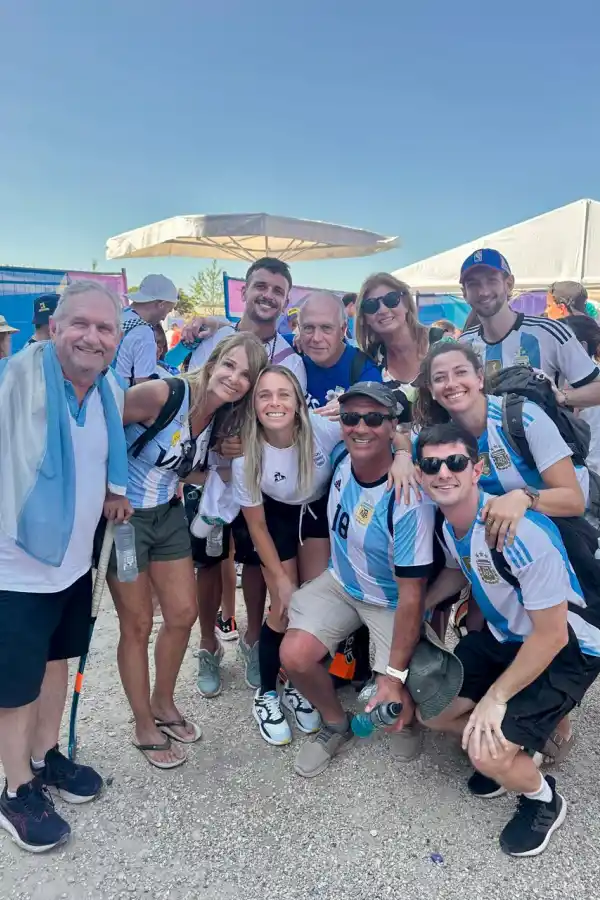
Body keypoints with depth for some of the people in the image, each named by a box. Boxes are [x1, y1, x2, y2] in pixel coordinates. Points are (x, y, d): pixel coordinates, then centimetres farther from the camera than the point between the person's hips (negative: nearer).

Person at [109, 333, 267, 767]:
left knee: (183, 614, 12)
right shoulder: (162, 394, -26)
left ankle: (163, 705, 37)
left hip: (169, 515, 7)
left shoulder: (222, 417, -3)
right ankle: (145, 728, 27)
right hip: (124, 516, -7)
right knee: (138, 625, 6)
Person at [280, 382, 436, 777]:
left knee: (395, 703, -16)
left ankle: (407, 717, 24)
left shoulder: (409, 500, -30)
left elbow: (411, 597, -25)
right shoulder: (342, 461, -15)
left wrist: (395, 676, -23)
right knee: (295, 656, -16)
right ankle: (336, 726, 14)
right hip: (341, 582, 5)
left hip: (392, 602, -4)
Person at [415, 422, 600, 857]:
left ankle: (544, 801, 17)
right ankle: (513, 751, 31)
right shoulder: (448, 519, -9)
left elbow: (551, 635, -25)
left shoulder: (521, 532, -34)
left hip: (565, 649, -7)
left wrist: (495, 697, -17)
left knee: (487, 753, -17)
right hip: (505, 637, 8)